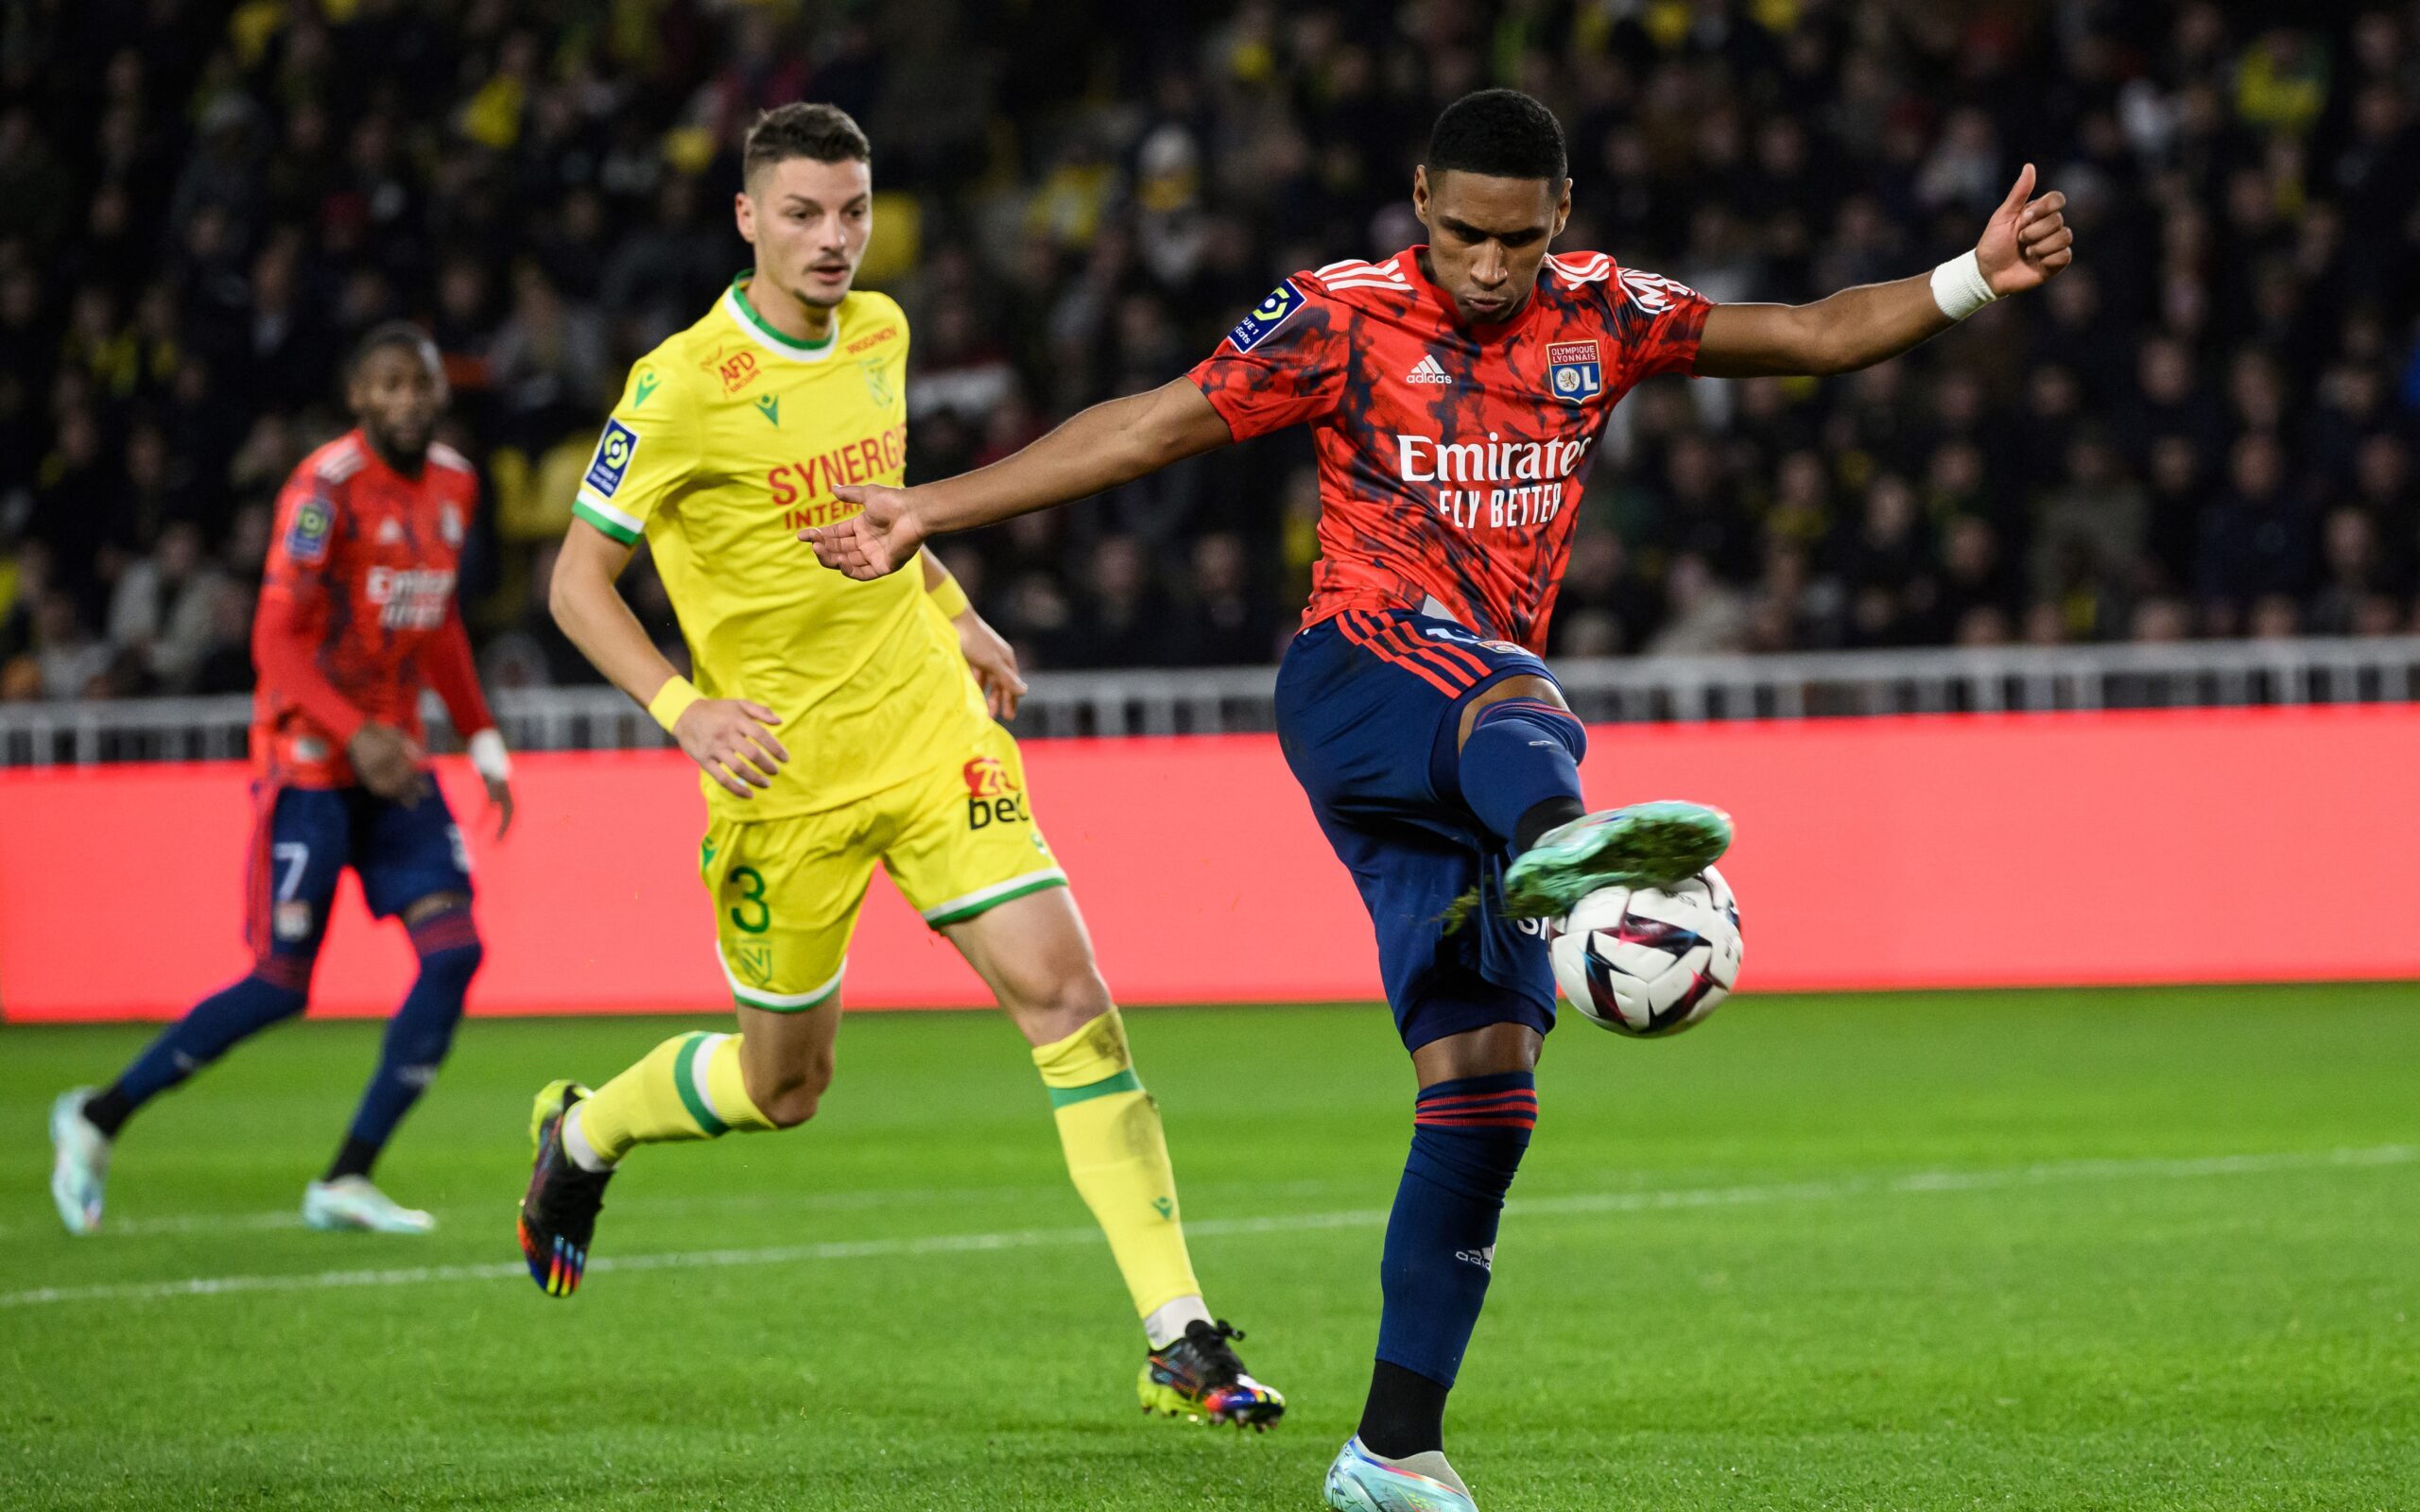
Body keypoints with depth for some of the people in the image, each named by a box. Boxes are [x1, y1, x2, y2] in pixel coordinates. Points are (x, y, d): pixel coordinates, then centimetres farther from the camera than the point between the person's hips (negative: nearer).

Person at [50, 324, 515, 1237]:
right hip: (310, 759, -7)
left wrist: (483, 741, 18)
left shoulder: (452, 485, 9)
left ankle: (348, 1179, -3)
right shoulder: (328, 486, -16)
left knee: (453, 950, -9)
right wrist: (356, 735, -32)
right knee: (280, 987, -7)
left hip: (394, 760, 7)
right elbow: (276, 640, -20)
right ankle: (100, 1117, 13)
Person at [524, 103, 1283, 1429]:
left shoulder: (879, 334, 5)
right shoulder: (681, 387, -14)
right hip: (786, 770, -4)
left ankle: (1180, 1341, -11)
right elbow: (577, 582, -9)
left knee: (1065, 992, -11)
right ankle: (582, 1135, 43)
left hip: (930, 725, 4)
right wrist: (684, 708, -21)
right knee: (782, 1085, 9)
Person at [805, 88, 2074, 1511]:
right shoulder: (1343, 319, -2)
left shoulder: (1600, 315, 9)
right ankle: (1561, 837, -80)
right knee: (1514, 696, -41)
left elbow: (1817, 334, 10)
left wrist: (1975, 277, -5)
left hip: (1470, 765, 6)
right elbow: (1142, 428, -2)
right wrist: (929, 511, -6)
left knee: (1486, 1086, -2)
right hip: (1357, 675, -5)